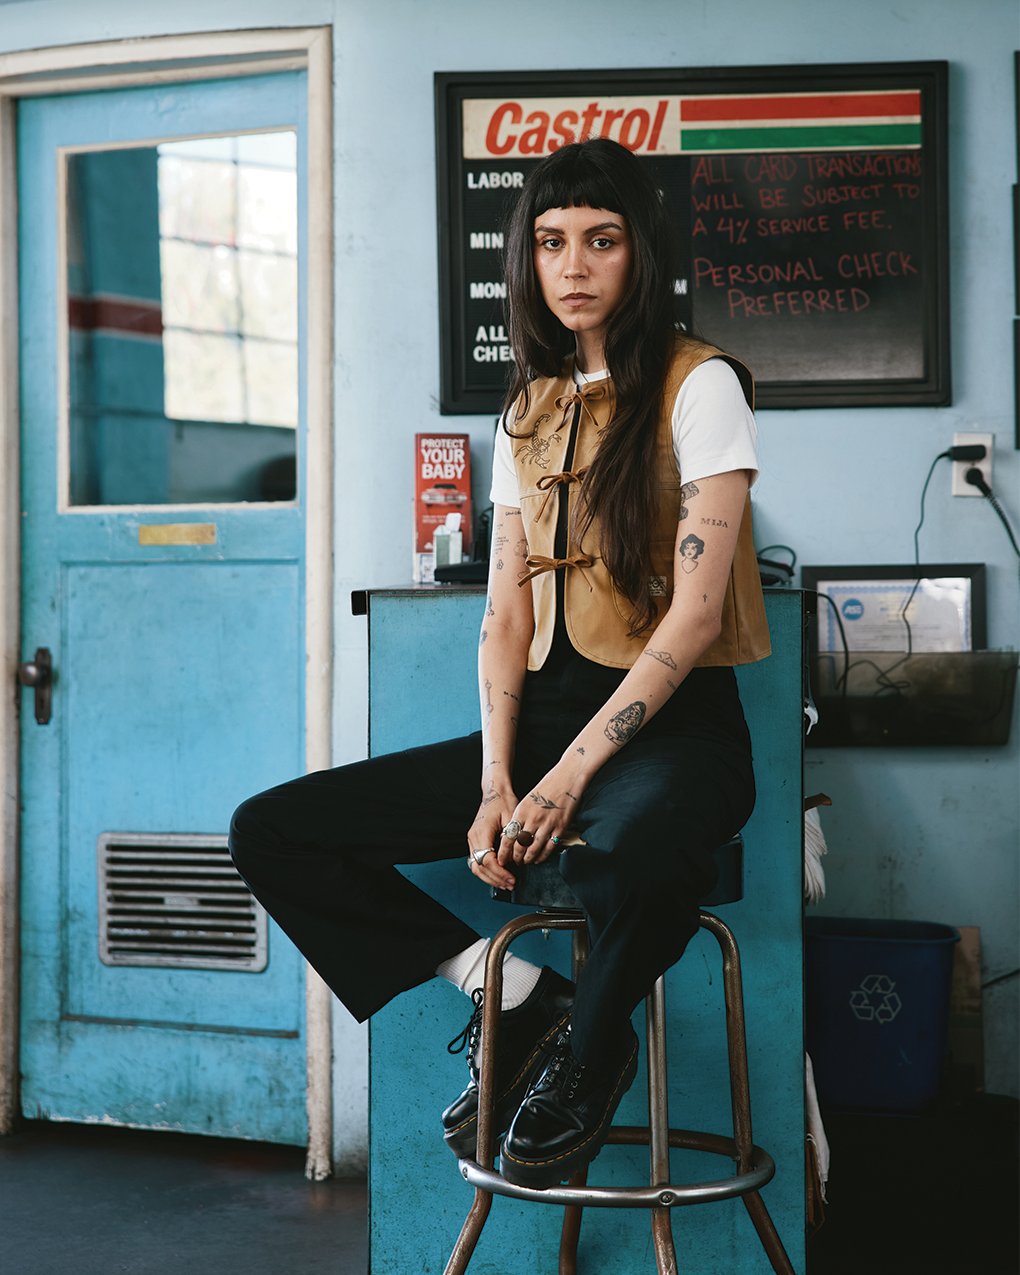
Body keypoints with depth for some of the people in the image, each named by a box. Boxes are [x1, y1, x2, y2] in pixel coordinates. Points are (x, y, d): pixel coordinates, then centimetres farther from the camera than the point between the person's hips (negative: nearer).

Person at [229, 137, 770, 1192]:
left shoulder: (698, 386, -4)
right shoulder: (528, 413, 15)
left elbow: (695, 612, -12)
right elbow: (507, 613, 9)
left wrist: (572, 776, -18)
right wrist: (497, 781, -7)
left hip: (675, 722, -6)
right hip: (545, 714, 6)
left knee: (627, 863, -43)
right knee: (269, 832, -7)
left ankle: (589, 1049, -7)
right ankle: (515, 994, -1)